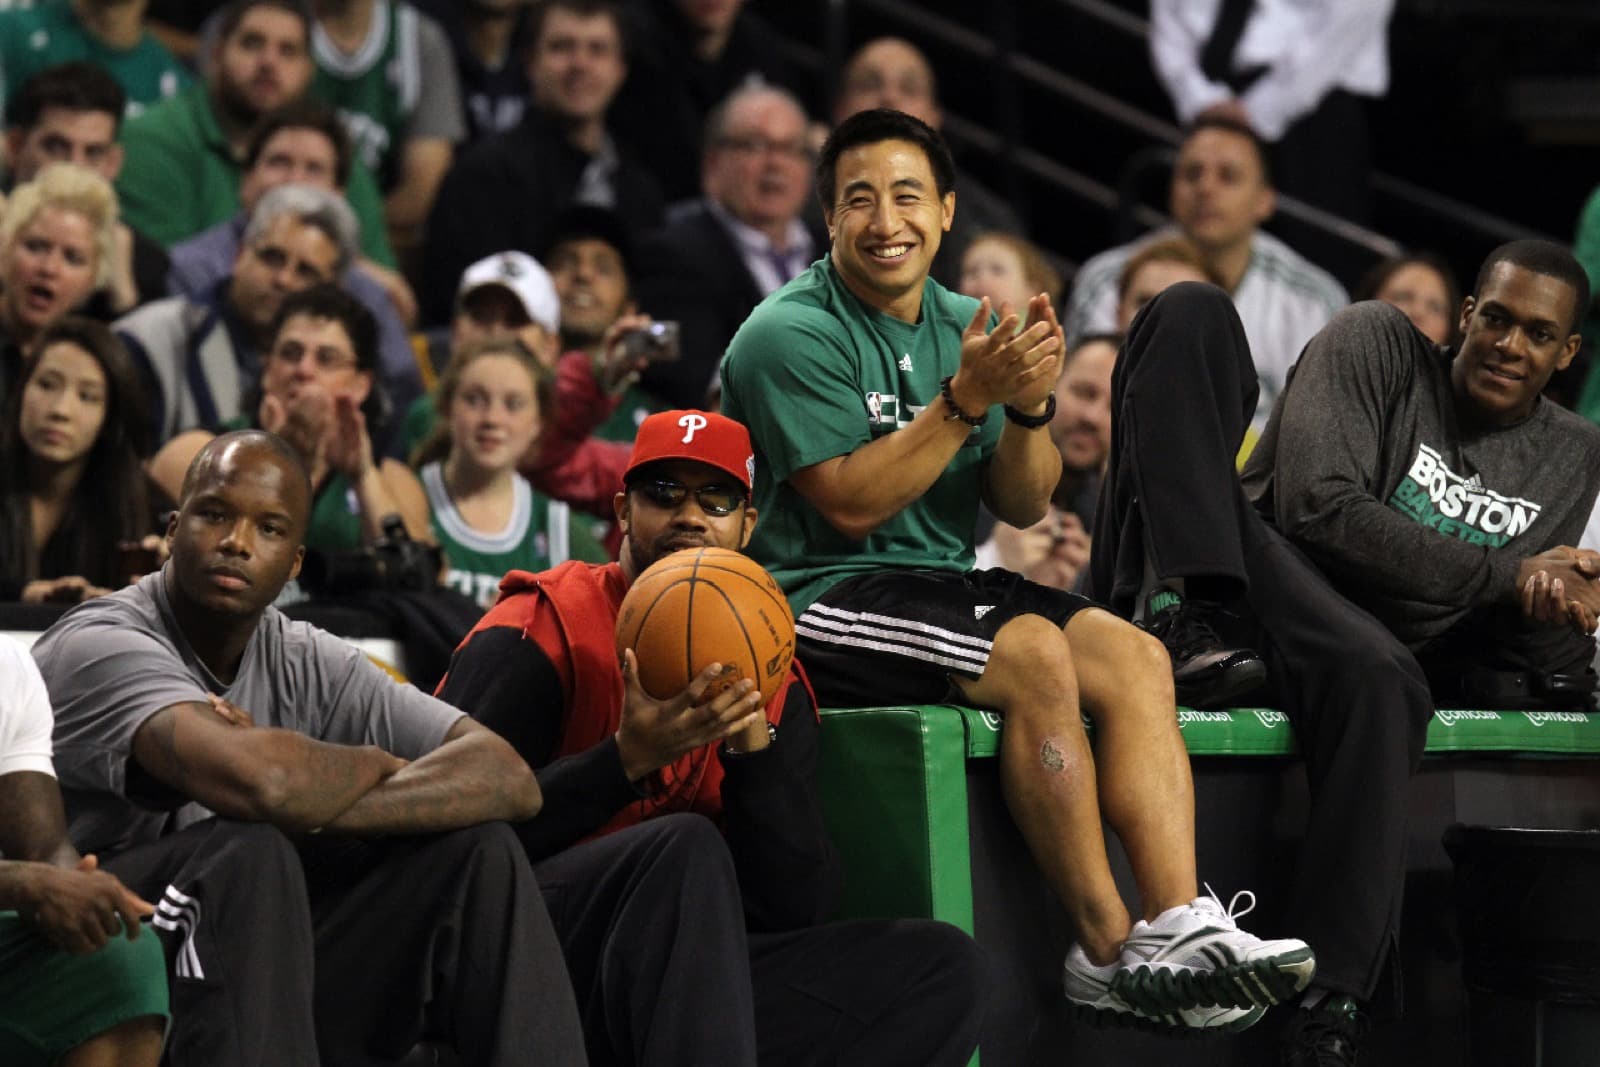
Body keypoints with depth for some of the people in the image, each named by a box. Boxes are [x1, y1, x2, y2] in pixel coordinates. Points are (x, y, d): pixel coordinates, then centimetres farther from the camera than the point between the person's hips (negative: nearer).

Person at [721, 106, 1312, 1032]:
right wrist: (966, 399, -20)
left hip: (945, 580, 7)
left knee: (1135, 657, -16)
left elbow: (1022, 505, 8)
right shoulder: (793, 333, -9)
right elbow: (852, 503, -17)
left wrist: (1030, 408, -12)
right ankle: (1109, 953, -25)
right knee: (1035, 654, -29)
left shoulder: (964, 325, 12)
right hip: (821, 598, -7)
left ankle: (1180, 926, -28)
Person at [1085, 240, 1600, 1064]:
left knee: (1378, 678, -40)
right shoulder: (1378, 345, 2)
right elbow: (1320, 506, -13)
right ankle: (1180, 607, -34)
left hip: (1356, 644, 2)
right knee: (1194, 311, -17)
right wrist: (1501, 577, -15)